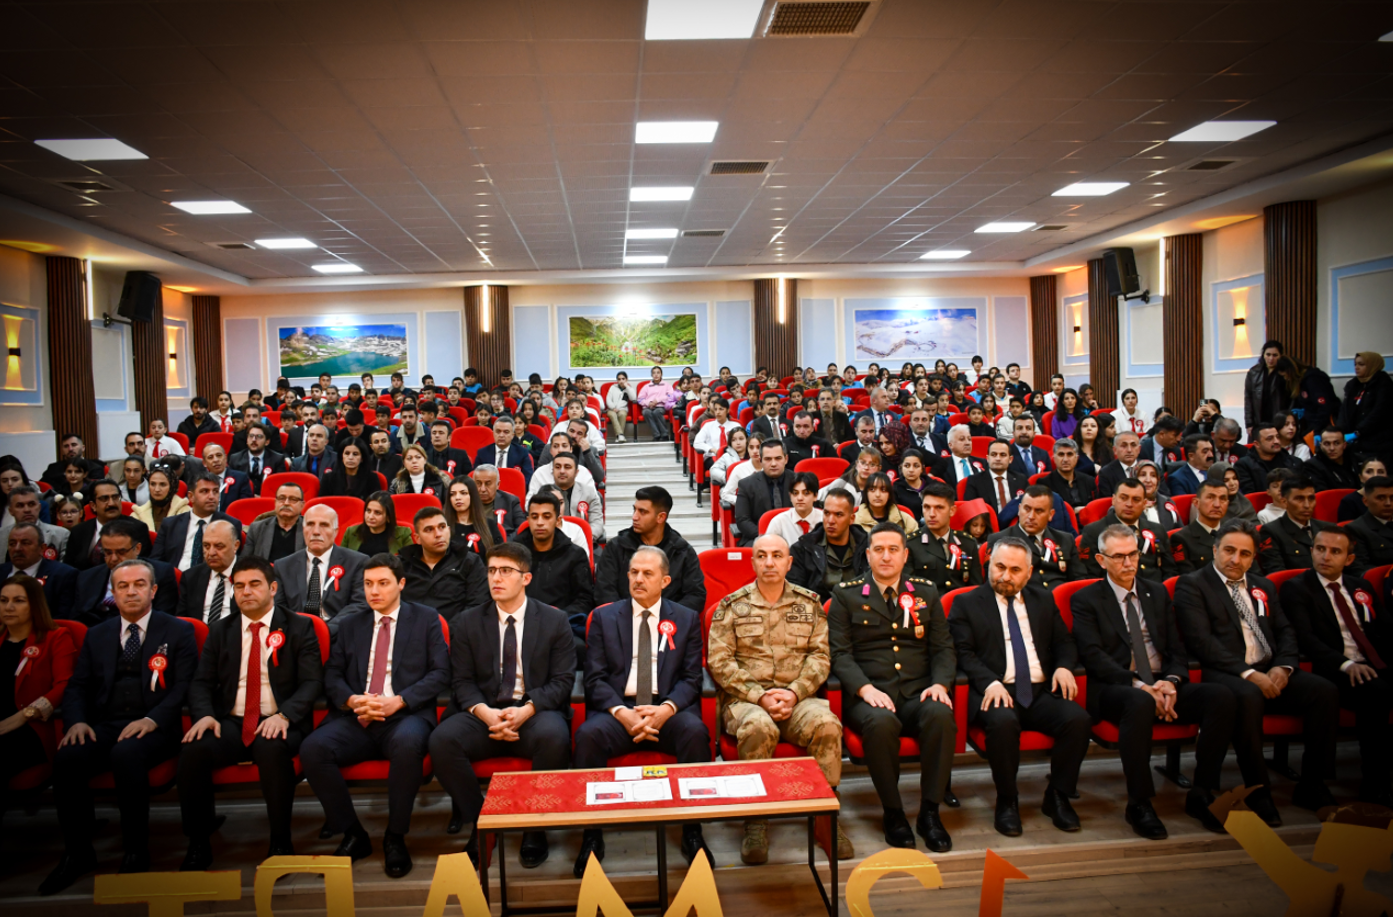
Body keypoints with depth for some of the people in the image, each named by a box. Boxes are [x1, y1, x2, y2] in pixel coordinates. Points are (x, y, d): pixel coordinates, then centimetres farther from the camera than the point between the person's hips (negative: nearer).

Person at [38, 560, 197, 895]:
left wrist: (152, 719, -18)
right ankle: (78, 854, -9)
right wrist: (77, 721, -5)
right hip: (104, 726, 4)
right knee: (66, 757, -26)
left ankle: (136, 854, -21)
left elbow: (186, 685, -2)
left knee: (126, 754, -35)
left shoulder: (178, 631, 7)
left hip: (153, 729, -4)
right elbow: (77, 687, 16)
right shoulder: (96, 635, 21)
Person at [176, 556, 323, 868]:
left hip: (277, 724, -3)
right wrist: (204, 715, -11)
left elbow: (312, 682, -2)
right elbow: (201, 682, 11)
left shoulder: (299, 628, 6)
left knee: (273, 750, -36)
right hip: (231, 723, 3)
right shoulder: (220, 630, 17)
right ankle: (198, 845, -10)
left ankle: (280, 843, -18)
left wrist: (284, 715, -21)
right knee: (193, 751, -28)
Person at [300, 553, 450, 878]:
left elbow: (440, 673, 2)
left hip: (405, 716, -3)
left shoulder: (426, 619, 11)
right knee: (312, 748, -26)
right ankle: (353, 835, -7)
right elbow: (332, 676, 14)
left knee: (408, 743, -38)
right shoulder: (350, 624, 21)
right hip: (356, 719, 4)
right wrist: (352, 701, -9)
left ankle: (395, 838, -16)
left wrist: (398, 701, -13)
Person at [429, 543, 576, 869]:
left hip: (536, 713, -2)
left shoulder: (555, 621, 5)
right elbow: (461, 681, 5)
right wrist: (485, 713, -16)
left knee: (553, 737, -36)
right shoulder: (467, 623, 10)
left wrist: (526, 710, -19)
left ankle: (535, 829, -12)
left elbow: (562, 680, -1)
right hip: (483, 714, 2)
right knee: (442, 739, -28)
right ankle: (479, 825, -7)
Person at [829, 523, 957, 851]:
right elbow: (840, 653, 0)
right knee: (881, 722, -35)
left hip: (918, 693, 2)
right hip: (869, 695, -2)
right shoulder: (845, 595, 8)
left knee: (941, 716, -31)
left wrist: (940, 683, -7)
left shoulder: (926, 593, 17)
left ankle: (929, 812, -15)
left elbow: (943, 648, 13)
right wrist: (866, 689, -17)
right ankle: (892, 813, -13)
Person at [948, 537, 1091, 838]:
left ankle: (1057, 796, -3)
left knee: (1078, 718, -26)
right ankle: (1007, 801, -12)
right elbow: (964, 653, -2)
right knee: (1003, 722, -36)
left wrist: (1064, 666, -2)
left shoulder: (1043, 601, 21)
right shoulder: (967, 604, 7)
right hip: (996, 692, -4)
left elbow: (1064, 643, 21)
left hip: (1042, 692, 4)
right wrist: (990, 682, -20)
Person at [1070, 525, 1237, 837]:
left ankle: (1201, 794, -10)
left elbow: (1178, 649, 13)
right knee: (1140, 703, -39)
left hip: (1164, 685, 5)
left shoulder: (1157, 593, 19)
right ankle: (1139, 805, -24)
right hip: (1116, 688, -5)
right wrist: (1138, 685, -20)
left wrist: (1171, 681, -8)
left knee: (1221, 697, -22)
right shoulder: (1085, 600, 3)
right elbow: (1093, 656, -8)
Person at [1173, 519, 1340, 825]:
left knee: (1325, 691, -19)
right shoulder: (1192, 585, 2)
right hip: (1226, 674, -6)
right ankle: (1257, 790, -22)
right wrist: (1247, 673, -18)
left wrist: (1283, 666, -5)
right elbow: (1200, 641, -10)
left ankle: (1311, 786, -8)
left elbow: (1285, 631, 17)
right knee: (1249, 697, -37)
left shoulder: (1263, 587, 24)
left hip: (1270, 672, 6)